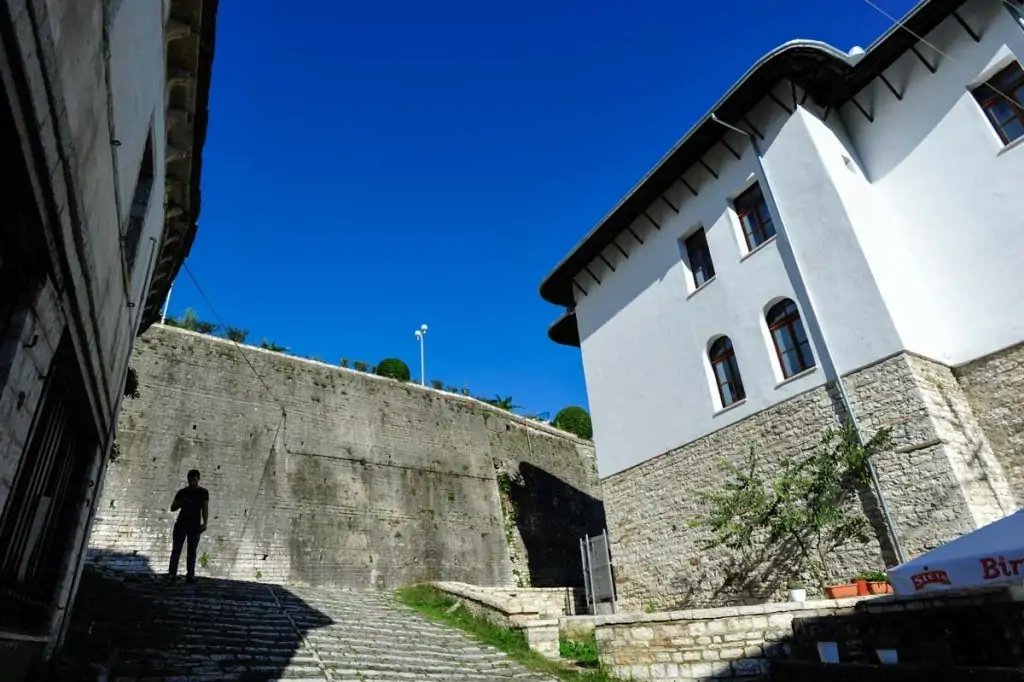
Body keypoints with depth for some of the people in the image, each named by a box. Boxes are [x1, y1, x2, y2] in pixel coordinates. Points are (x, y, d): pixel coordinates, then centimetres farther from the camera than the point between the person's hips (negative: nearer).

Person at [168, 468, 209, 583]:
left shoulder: (203, 493, 4)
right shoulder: (182, 492, 4)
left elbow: (205, 508, 0)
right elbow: (172, 508, 6)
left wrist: (205, 523, -11)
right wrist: (182, 502, -14)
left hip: (195, 526, -1)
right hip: (181, 524, 1)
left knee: (192, 551, 0)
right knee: (176, 549, -3)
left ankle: (190, 575, 0)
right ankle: (172, 573, -1)